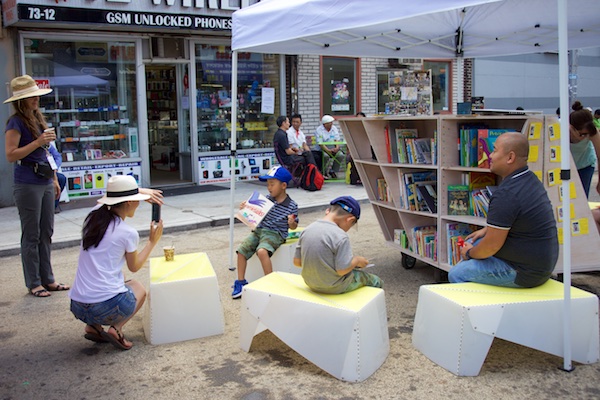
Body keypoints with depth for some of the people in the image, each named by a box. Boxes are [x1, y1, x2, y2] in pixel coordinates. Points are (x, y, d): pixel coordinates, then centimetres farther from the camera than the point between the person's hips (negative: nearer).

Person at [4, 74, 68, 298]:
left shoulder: (38, 118, 13)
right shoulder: (16, 122, -10)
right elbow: (11, 155, -16)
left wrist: (54, 179, 18)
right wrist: (38, 142, -22)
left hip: (45, 183, 8)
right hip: (27, 185, -7)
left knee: (46, 233, 12)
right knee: (31, 235, 1)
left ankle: (47, 279, 22)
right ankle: (34, 283, 11)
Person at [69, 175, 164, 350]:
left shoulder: (93, 216, 5)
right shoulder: (128, 234, -10)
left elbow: (112, 194, 27)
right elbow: (134, 267, 9)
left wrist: (140, 191, 21)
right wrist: (152, 241, 18)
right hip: (109, 306, -5)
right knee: (139, 288, 28)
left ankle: (93, 326, 15)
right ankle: (116, 329, 3)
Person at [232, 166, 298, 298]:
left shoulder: (292, 206, -7)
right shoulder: (267, 198, 5)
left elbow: (293, 227, 3)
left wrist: (291, 223, -20)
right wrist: (246, 207, 1)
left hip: (275, 234, -6)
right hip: (259, 230, 6)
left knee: (262, 251, -32)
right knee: (241, 249, -7)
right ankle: (240, 282, 6)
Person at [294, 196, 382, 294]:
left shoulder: (307, 230, -4)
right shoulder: (340, 237, -24)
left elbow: (297, 261, 0)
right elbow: (342, 270, -24)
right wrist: (357, 260, -5)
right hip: (334, 287, -7)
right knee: (375, 281, 16)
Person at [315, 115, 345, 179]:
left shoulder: (334, 128, 10)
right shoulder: (319, 130, -7)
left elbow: (337, 139, 5)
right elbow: (320, 143, -15)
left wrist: (337, 147, -16)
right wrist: (328, 150, -27)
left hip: (334, 148, 4)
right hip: (323, 148, -4)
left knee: (341, 155, -23)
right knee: (325, 156, -36)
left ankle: (332, 171, -5)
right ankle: (324, 172, -14)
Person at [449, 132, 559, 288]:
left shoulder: (506, 194, -28)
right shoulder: (530, 179, 4)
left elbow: (492, 245, -22)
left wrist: (469, 253, -3)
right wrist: (486, 230, 18)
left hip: (525, 272, -10)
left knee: (456, 274, -2)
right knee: (474, 243, 24)